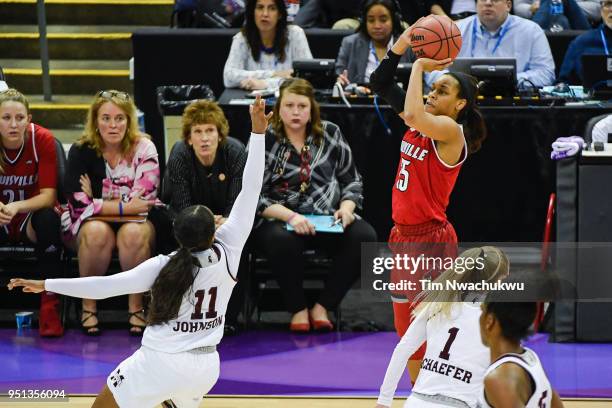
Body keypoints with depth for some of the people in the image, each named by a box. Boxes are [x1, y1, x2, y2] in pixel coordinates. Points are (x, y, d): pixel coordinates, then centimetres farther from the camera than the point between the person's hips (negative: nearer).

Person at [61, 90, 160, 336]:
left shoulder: (144, 149, -8)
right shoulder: (81, 151, -7)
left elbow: (142, 203, -15)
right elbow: (79, 205, -16)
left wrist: (96, 201, -14)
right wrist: (124, 207, -21)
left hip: (135, 222, 0)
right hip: (89, 223, 0)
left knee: (133, 233, -34)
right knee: (97, 232, -34)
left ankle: (136, 307, -19)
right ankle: (89, 306, -18)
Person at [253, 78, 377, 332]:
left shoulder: (330, 134, 10)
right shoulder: (263, 140, 0)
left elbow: (352, 180, 16)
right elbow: (256, 196, -7)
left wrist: (347, 207, -5)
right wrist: (290, 216, -21)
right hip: (280, 219, -3)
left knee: (365, 236, -26)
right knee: (282, 241, -39)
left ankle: (322, 307, -14)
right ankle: (298, 309, -14)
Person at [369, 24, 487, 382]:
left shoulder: (450, 131, -15)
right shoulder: (423, 124, 8)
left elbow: (413, 115, -35)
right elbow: (380, 85, 10)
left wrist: (419, 66, -22)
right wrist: (401, 46, -3)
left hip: (431, 239, -9)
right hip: (403, 236, 9)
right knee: (406, 329, 15)